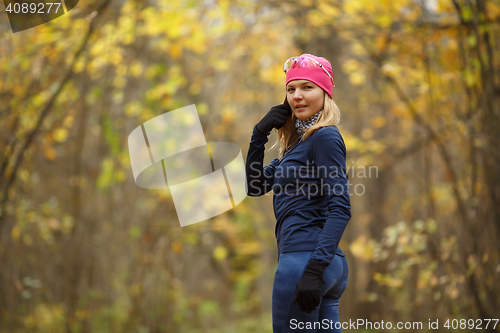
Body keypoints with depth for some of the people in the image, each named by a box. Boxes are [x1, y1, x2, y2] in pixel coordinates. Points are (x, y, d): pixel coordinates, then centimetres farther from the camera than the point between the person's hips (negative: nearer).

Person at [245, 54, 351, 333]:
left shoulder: (325, 137, -7)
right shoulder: (298, 142, 20)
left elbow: (340, 208, -15)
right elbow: (255, 186, 22)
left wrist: (315, 268, -23)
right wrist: (260, 134, 10)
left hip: (305, 256, -9)